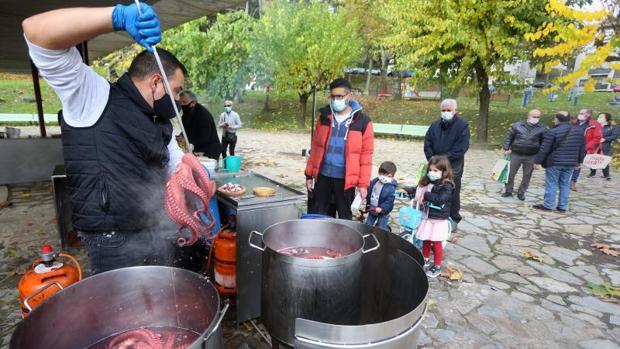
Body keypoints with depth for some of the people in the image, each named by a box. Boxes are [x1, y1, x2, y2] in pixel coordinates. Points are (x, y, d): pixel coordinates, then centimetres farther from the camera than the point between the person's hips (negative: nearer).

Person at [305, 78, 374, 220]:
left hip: (346, 179, -3)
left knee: (344, 216, 12)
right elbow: (315, 148, 8)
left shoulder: (362, 121, -5)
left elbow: (366, 155, -6)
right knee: (317, 215, 12)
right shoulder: (324, 116, 5)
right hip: (323, 175, 3)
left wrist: (363, 184, -8)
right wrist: (309, 174, 7)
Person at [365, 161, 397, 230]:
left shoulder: (391, 188, -21)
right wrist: (368, 203, 9)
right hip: (372, 209, 6)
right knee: (367, 225, 19)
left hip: (383, 212, -5)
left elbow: (389, 201, -22)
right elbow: (368, 193, 8)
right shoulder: (374, 181, -4)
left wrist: (381, 208, -31)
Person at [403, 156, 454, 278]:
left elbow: (440, 198, -31)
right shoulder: (427, 183, 2)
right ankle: (425, 260, 39)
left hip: (439, 220, -6)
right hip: (427, 217, 6)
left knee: (436, 243, 6)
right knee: (426, 241, 19)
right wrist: (406, 190, 2)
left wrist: (427, 195, -24)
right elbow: (417, 190, 15)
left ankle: (437, 267, 22)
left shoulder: (447, 186, -17)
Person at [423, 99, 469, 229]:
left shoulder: (462, 125, -6)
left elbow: (461, 147, -15)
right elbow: (427, 143, 6)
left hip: (453, 167, -4)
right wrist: (432, 158, -8)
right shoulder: (435, 125, 8)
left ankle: (453, 219, 19)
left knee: (453, 193, 5)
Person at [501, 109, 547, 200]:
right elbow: (509, 137, 4)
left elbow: (543, 144, 5)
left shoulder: (542, 129, -1)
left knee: (527, 176, 8)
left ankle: (521, 193, 23)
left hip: (531, 157, 1)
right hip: (516, 154, 0)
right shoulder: (517, 125, -2)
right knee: (510, 173, 5)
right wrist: (506, 148, -2)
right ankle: (508, 191, 20)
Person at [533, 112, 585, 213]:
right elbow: (582, 149, 16)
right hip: (570, 163, 6)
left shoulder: (552, 132, -12)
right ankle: (562, 207, 16)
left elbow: (544, 150, -13)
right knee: (565, 184, 12)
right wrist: (579, 161, 26)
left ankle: (548, 205, 6)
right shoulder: (578, 131, 9)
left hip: (554, 163, -6)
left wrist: (537, 161, -5)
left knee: (551, 184, 1)